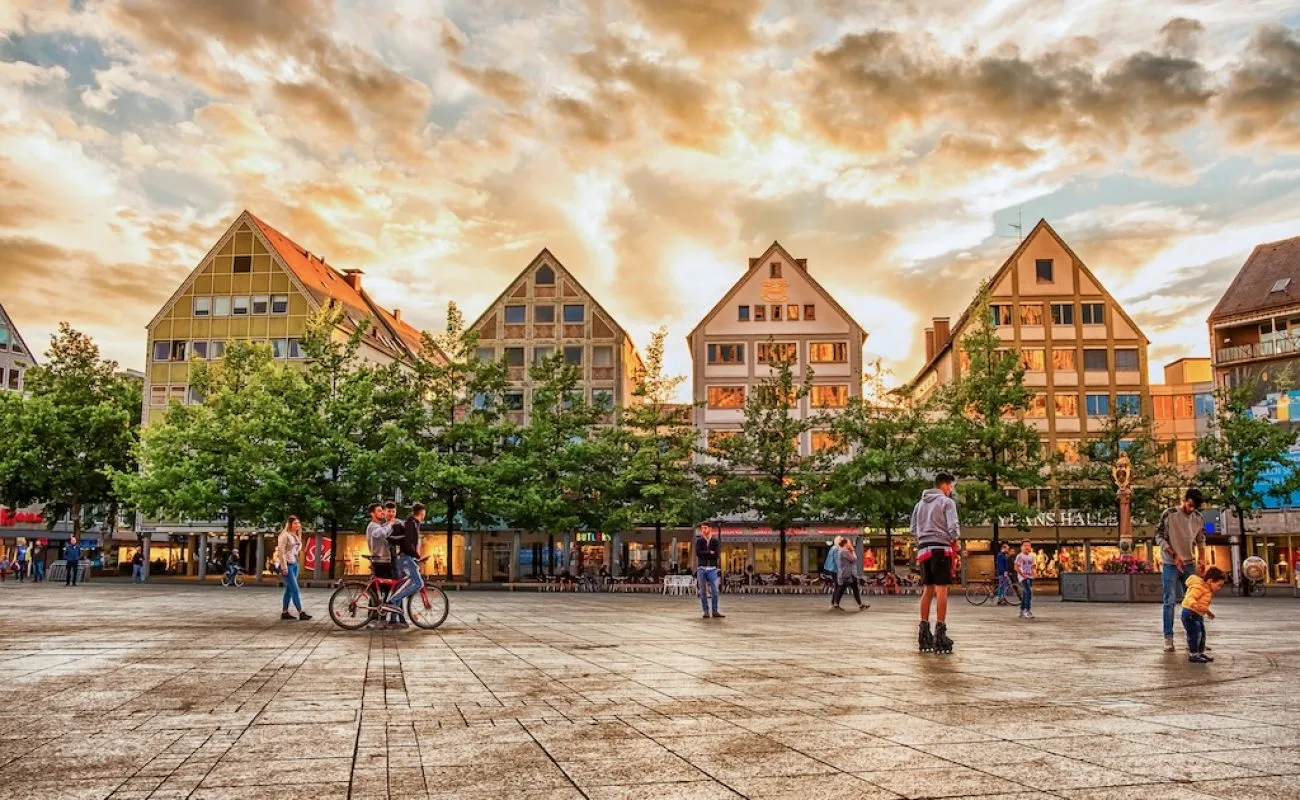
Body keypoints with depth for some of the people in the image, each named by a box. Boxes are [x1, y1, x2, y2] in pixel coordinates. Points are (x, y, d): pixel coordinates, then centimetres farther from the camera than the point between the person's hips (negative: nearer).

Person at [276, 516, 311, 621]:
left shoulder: (296, 536, 13)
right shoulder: (285, 535, -12)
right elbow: (281, 551, -16)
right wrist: (284, 567, -19)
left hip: (295, 564, 9)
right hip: (288, 564, -9)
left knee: (289, 589, 10)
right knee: (295, 589, -8)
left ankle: (284, 612, 15)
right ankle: (301, 613, -7)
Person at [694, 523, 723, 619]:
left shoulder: (715, 541, 3)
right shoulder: (699, 541, 6)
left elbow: (717, 555, -10)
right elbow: (698, 553, -10)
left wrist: (704, 554, -9)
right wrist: (710, 553, -11)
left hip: (712, 569, -1)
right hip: (701, 568, 1)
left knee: (715, 591, -4)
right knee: (703, 591, 2)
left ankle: (715, 611, 4)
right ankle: (705, 611, 8)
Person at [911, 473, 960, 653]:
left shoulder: (920, 504, 16)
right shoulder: (947, 502, -4)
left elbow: (913, 529, 16)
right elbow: (953, 527, -12)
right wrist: (955, 539, 6)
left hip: (924, 549, 6)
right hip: (941, 548, -6)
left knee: (927, 590, 10)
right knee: (941, 589, -7)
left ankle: (924, 631, 11)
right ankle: (940, 632, -12)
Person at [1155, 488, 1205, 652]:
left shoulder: (1198, 518, 2)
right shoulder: (1169, 514, -10)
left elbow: (1201, 540, 12)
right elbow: (1159, 537, -8)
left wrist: (1201, 557, -4)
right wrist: (1174, 555, -16)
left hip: (1190, 564, 4)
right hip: (1170, 564, -4)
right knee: (1170, 601, -4)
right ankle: (1168, 638, -1)